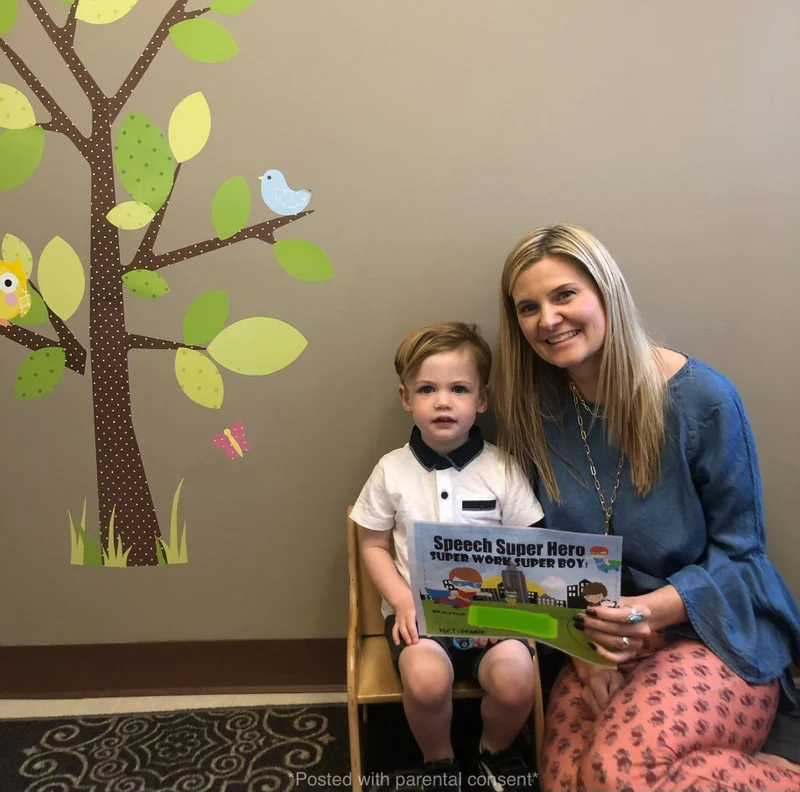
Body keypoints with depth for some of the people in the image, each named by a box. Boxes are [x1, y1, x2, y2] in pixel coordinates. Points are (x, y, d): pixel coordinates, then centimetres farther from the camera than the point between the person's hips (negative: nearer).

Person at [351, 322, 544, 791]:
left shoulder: (502, 469, -3)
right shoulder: (392, 470, -2)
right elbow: (374, 545, 5)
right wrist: (402, 601, -9)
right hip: (418, 609, 0)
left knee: (515, 679, -24)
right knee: (426, 680, -29)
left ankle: (496, 753, 14)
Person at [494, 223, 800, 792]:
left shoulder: (702, 398, -14)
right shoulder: (534, 410, -4)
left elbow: (739, 551, -7)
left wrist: (653, 610, -24)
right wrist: (584, 641, -12)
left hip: (718, 631, -3)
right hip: (601, 639, 4)